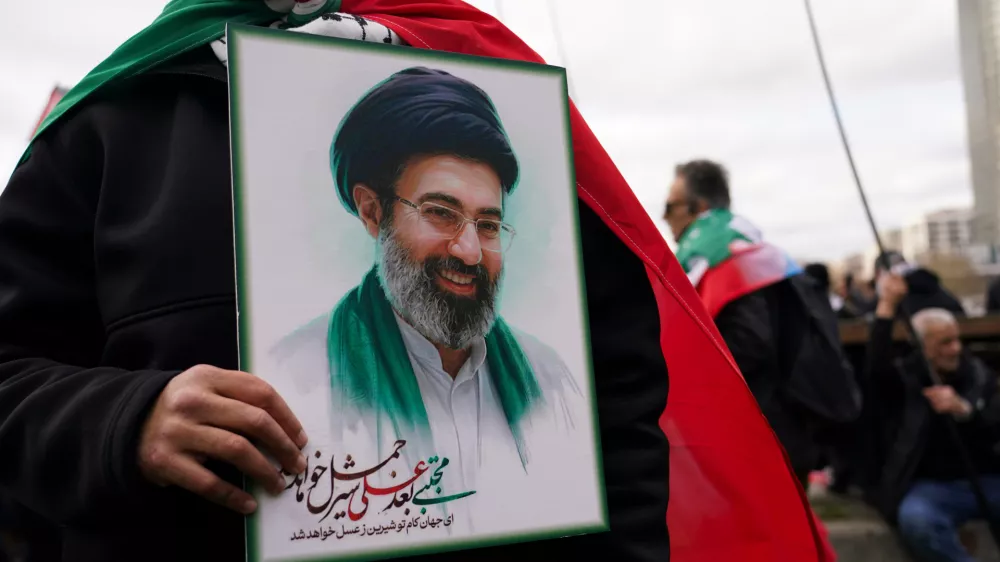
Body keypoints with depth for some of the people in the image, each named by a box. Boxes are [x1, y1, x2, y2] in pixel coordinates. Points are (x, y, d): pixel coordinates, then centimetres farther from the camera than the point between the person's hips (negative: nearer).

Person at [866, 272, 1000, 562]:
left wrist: (963, 410, -23)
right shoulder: (904, 377, 1)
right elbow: (877, 367, -23)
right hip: (931, 485, -3)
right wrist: (888, 305, -28)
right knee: (916, 518, -37)